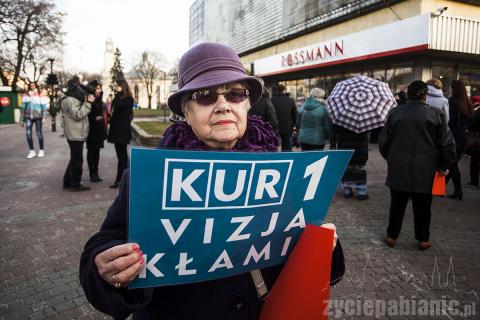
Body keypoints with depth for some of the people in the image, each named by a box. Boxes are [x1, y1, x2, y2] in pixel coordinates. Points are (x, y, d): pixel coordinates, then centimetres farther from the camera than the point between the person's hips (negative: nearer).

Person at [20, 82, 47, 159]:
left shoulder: (40, 95, 1)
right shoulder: (26, 96, 9)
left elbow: (44, 107, 0)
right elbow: (23, 107, 12)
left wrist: (44, 117, -10)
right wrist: (21, 119, 10)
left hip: (38, 117, -3)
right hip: (28, 117, 3)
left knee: (39, 133, 2)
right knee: (28, 134, -2)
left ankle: (41, 150, 13)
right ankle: (32, 151, 7)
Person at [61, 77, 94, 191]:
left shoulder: (74, 99, 18)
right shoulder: (69, 100, -15)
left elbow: (81, 113, 19)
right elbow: (78, 115, -22)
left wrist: (86, 102, 9)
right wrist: (88, 103, -23)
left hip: (77, 134, 10)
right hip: (75, 134, -10)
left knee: (75, 159, 16)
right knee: (77, 160, -4)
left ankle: (68, 182, 23)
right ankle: (75, 184, 4)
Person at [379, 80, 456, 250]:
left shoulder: (395, 112, -2)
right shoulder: (436, 114, -5)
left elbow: (384, 141, 3)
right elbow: (447, 143, -3)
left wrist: (390, 158, 17)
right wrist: (444, 165, 9)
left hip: (398, 168, 1)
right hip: (425, 170, -1)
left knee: (397, 204, 12)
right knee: (422, 206, 12)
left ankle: (391, 236, 20)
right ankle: (423, 239, 24)